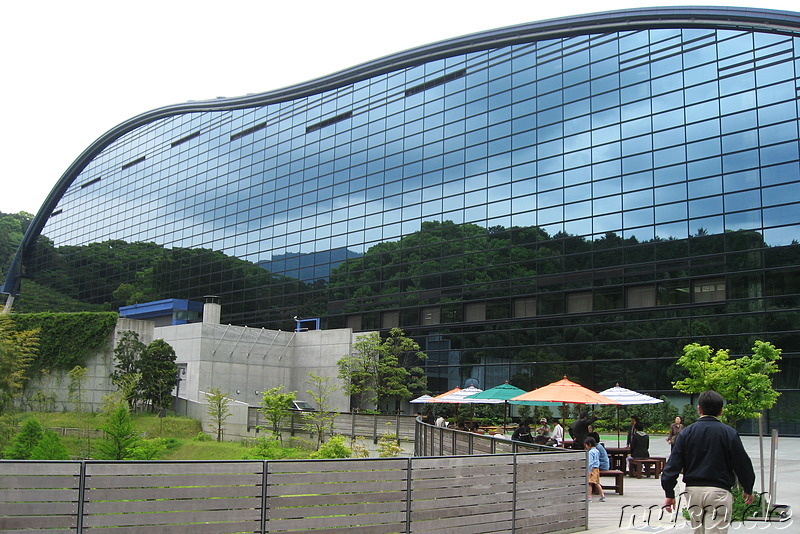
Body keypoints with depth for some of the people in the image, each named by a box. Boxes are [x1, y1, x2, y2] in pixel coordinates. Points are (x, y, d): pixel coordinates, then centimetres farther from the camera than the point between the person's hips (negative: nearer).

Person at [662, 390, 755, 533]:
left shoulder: (686, 432, 2)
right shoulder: (729, 433, -4)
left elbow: (673, 464, -1)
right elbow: (742, 464, 2)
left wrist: (669, 494, 6)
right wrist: (748, 489, 18)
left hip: (692, 490, 3)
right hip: (718, 491, -3)